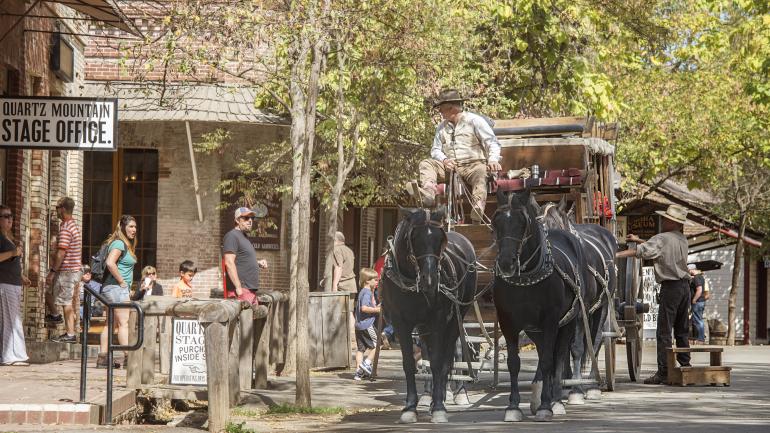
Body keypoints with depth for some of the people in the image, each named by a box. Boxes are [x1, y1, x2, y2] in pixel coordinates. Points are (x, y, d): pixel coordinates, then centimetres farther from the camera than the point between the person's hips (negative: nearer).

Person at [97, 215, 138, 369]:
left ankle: (102, 358, 11)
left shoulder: (125, 244, 18)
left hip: (118, 288, 10)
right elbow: (110, 263, -27)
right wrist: (121, 281, -20)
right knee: (124, 323, -13)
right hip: (116, 287, -10)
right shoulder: (119, 243, -13)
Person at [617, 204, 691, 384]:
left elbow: (641, 251, -20)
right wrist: (639, 240, 26)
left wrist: (616, 255, -19)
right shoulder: (682, 239, 14)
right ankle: (685, 365, 18)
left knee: (664, 332, -8)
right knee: (682, 330, 15)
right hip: (685, 285, 8)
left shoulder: (663, 238, -11)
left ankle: (663, 372, -11)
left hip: (671, 287, -8)